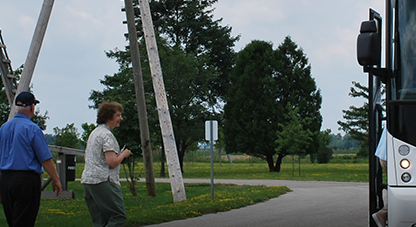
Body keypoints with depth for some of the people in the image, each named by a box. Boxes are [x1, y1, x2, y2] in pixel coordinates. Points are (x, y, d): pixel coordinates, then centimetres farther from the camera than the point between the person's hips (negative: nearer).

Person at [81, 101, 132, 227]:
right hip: (103, 181, -10)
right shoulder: (107, 134, -12)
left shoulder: (94, 132, 19)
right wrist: (123, 154, 0)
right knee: (118, 216, -8)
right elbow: (112, 162, -19)